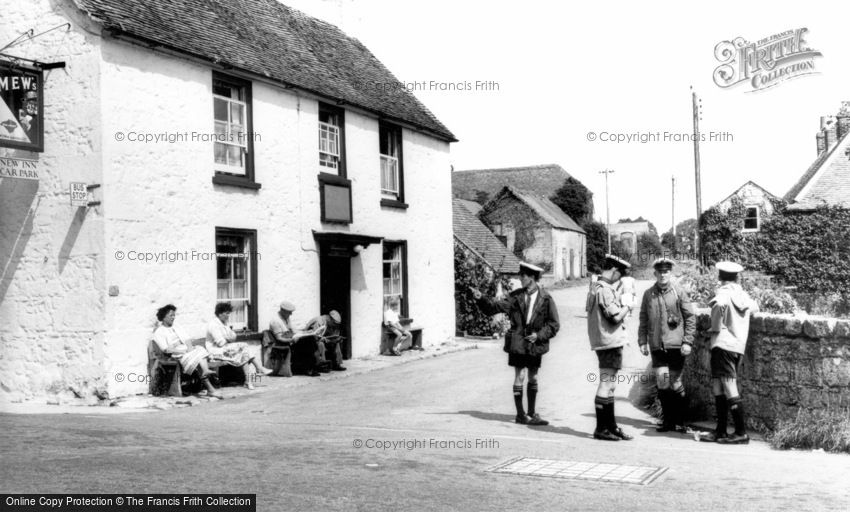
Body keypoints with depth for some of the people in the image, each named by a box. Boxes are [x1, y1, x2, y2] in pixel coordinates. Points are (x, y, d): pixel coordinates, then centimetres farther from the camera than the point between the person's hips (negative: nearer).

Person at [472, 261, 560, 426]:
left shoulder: (546, 299, -4)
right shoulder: (516, 296, 1)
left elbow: (554, 324, -2)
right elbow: (495, 307, -1)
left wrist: (539, 335, -14)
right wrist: (481, 298, -16)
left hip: (535, 344, 0)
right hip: (518, 343, 0)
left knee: (533, 378, 11)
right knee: (519, 377, -2)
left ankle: (532, 414, 23)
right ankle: (520, 414, 9)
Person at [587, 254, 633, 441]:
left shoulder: (598, 287, 16)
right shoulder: (605, 290, -16)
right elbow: (616, 316, -22)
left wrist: (623, 305, 8)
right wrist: (627, 306, -5)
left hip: (606, 342, 11)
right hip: (610, 342, -11)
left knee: (609, 385, 14)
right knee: (606, 385, -5)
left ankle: (611, 426, 21)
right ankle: (601, 429, 0)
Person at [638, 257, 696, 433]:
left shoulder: (679, 292, -1)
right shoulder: (648, 294, 7)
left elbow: (690, 318, 0)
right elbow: (643, 320, 12)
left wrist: (688, 341, -6)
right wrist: (642, 341, 5)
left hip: (676, 345, -2)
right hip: (656, 345, 2)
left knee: (675, 383, 4)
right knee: (662, 380, -5)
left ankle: (679, 421, 19)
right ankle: (668, 420, 10)